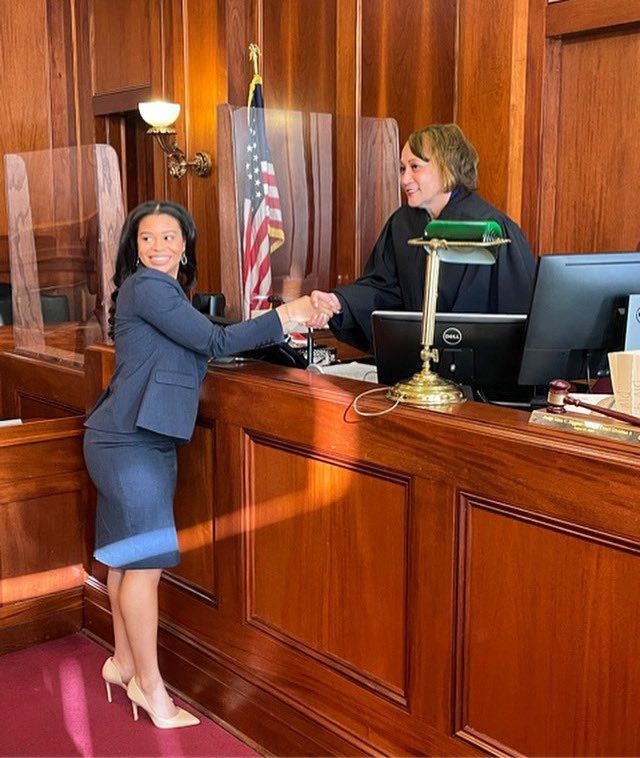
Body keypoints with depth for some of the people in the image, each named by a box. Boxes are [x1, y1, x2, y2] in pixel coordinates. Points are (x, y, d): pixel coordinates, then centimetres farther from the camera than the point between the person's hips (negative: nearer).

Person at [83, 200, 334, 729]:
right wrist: (284, 317, -13)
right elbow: (213, 342, -17)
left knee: (129, 555, 16)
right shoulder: (146, 286, -13)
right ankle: (149, 685, 7)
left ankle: (123, 662, 29)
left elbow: (197, 353, 12)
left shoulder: (167, 290, 19)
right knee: (145, 560, -4)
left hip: (147, 440, 10)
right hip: (129, 442, -10)